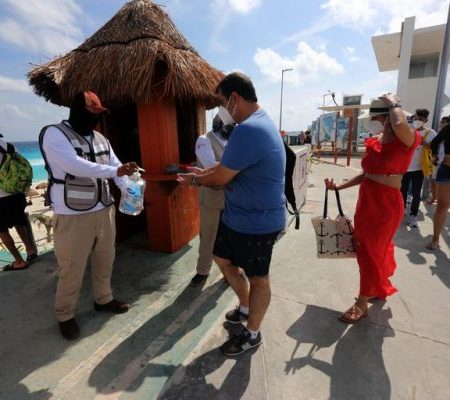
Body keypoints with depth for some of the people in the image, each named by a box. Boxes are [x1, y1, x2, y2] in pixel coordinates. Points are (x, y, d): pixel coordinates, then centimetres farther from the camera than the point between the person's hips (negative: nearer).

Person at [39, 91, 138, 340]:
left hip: (104, 211, 7)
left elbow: (116, 167, 7)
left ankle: (103, 299, 40)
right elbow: (74, 166, -25)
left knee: (104, 261, 19)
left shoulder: (100, 139, 11)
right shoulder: (54, 134, -10)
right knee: (71, 270, 6)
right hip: (73, 217, -6)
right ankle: (65, 316, 28)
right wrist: (115, 171, -26)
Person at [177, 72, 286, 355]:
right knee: (223, 258, 22)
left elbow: (220, 179, -21)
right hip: (238, 216, 10)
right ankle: (246, 308, 45)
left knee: (257, 277, 10)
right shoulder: (259, 121, 9)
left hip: (257, 222, -10)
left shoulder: (248, 130, -26)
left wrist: (194, 180, -1)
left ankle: (252, 334, 36)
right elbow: (228, 167, 17)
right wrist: (201, 172, 9)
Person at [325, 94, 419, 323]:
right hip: (366, 201, 7)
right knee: (377, 249, 21)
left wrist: (394, 103, -20)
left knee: (370, 253, 2)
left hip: (386, 205, -7)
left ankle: (362, 304, 20)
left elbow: (400, 124, -39)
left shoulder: (407, 141, -15)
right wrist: (339, 187, 5)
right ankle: (381, 287, 45)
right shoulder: (372, 142, 5)